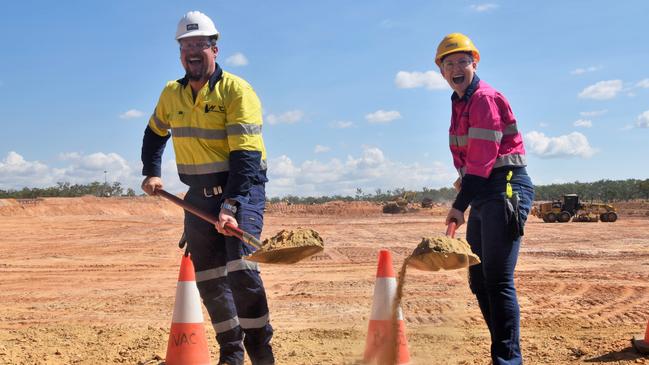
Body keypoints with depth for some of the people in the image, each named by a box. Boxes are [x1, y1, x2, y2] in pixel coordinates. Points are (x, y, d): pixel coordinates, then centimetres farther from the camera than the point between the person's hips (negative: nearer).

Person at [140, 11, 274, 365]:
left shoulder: (237, 91, -13)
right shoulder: (171, 94, 6)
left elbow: (246, 156, -22)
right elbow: (154, 134, 26)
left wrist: (231, 205, -32)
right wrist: (151, 173, 13)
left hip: (242, 189, -6)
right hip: (199, 195, 6)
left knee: (240, 269, -18)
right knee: (208, 277, 7)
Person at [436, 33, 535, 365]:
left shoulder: (485, 98, -11)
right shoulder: (460, 102, 18)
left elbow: (483, 157, -19)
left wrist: (460, 205, -21)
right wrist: (464, 178, 5)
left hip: (505, 190, -10)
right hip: (483, 195, 10)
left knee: (498, 281, -13)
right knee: (479, 280, 12)